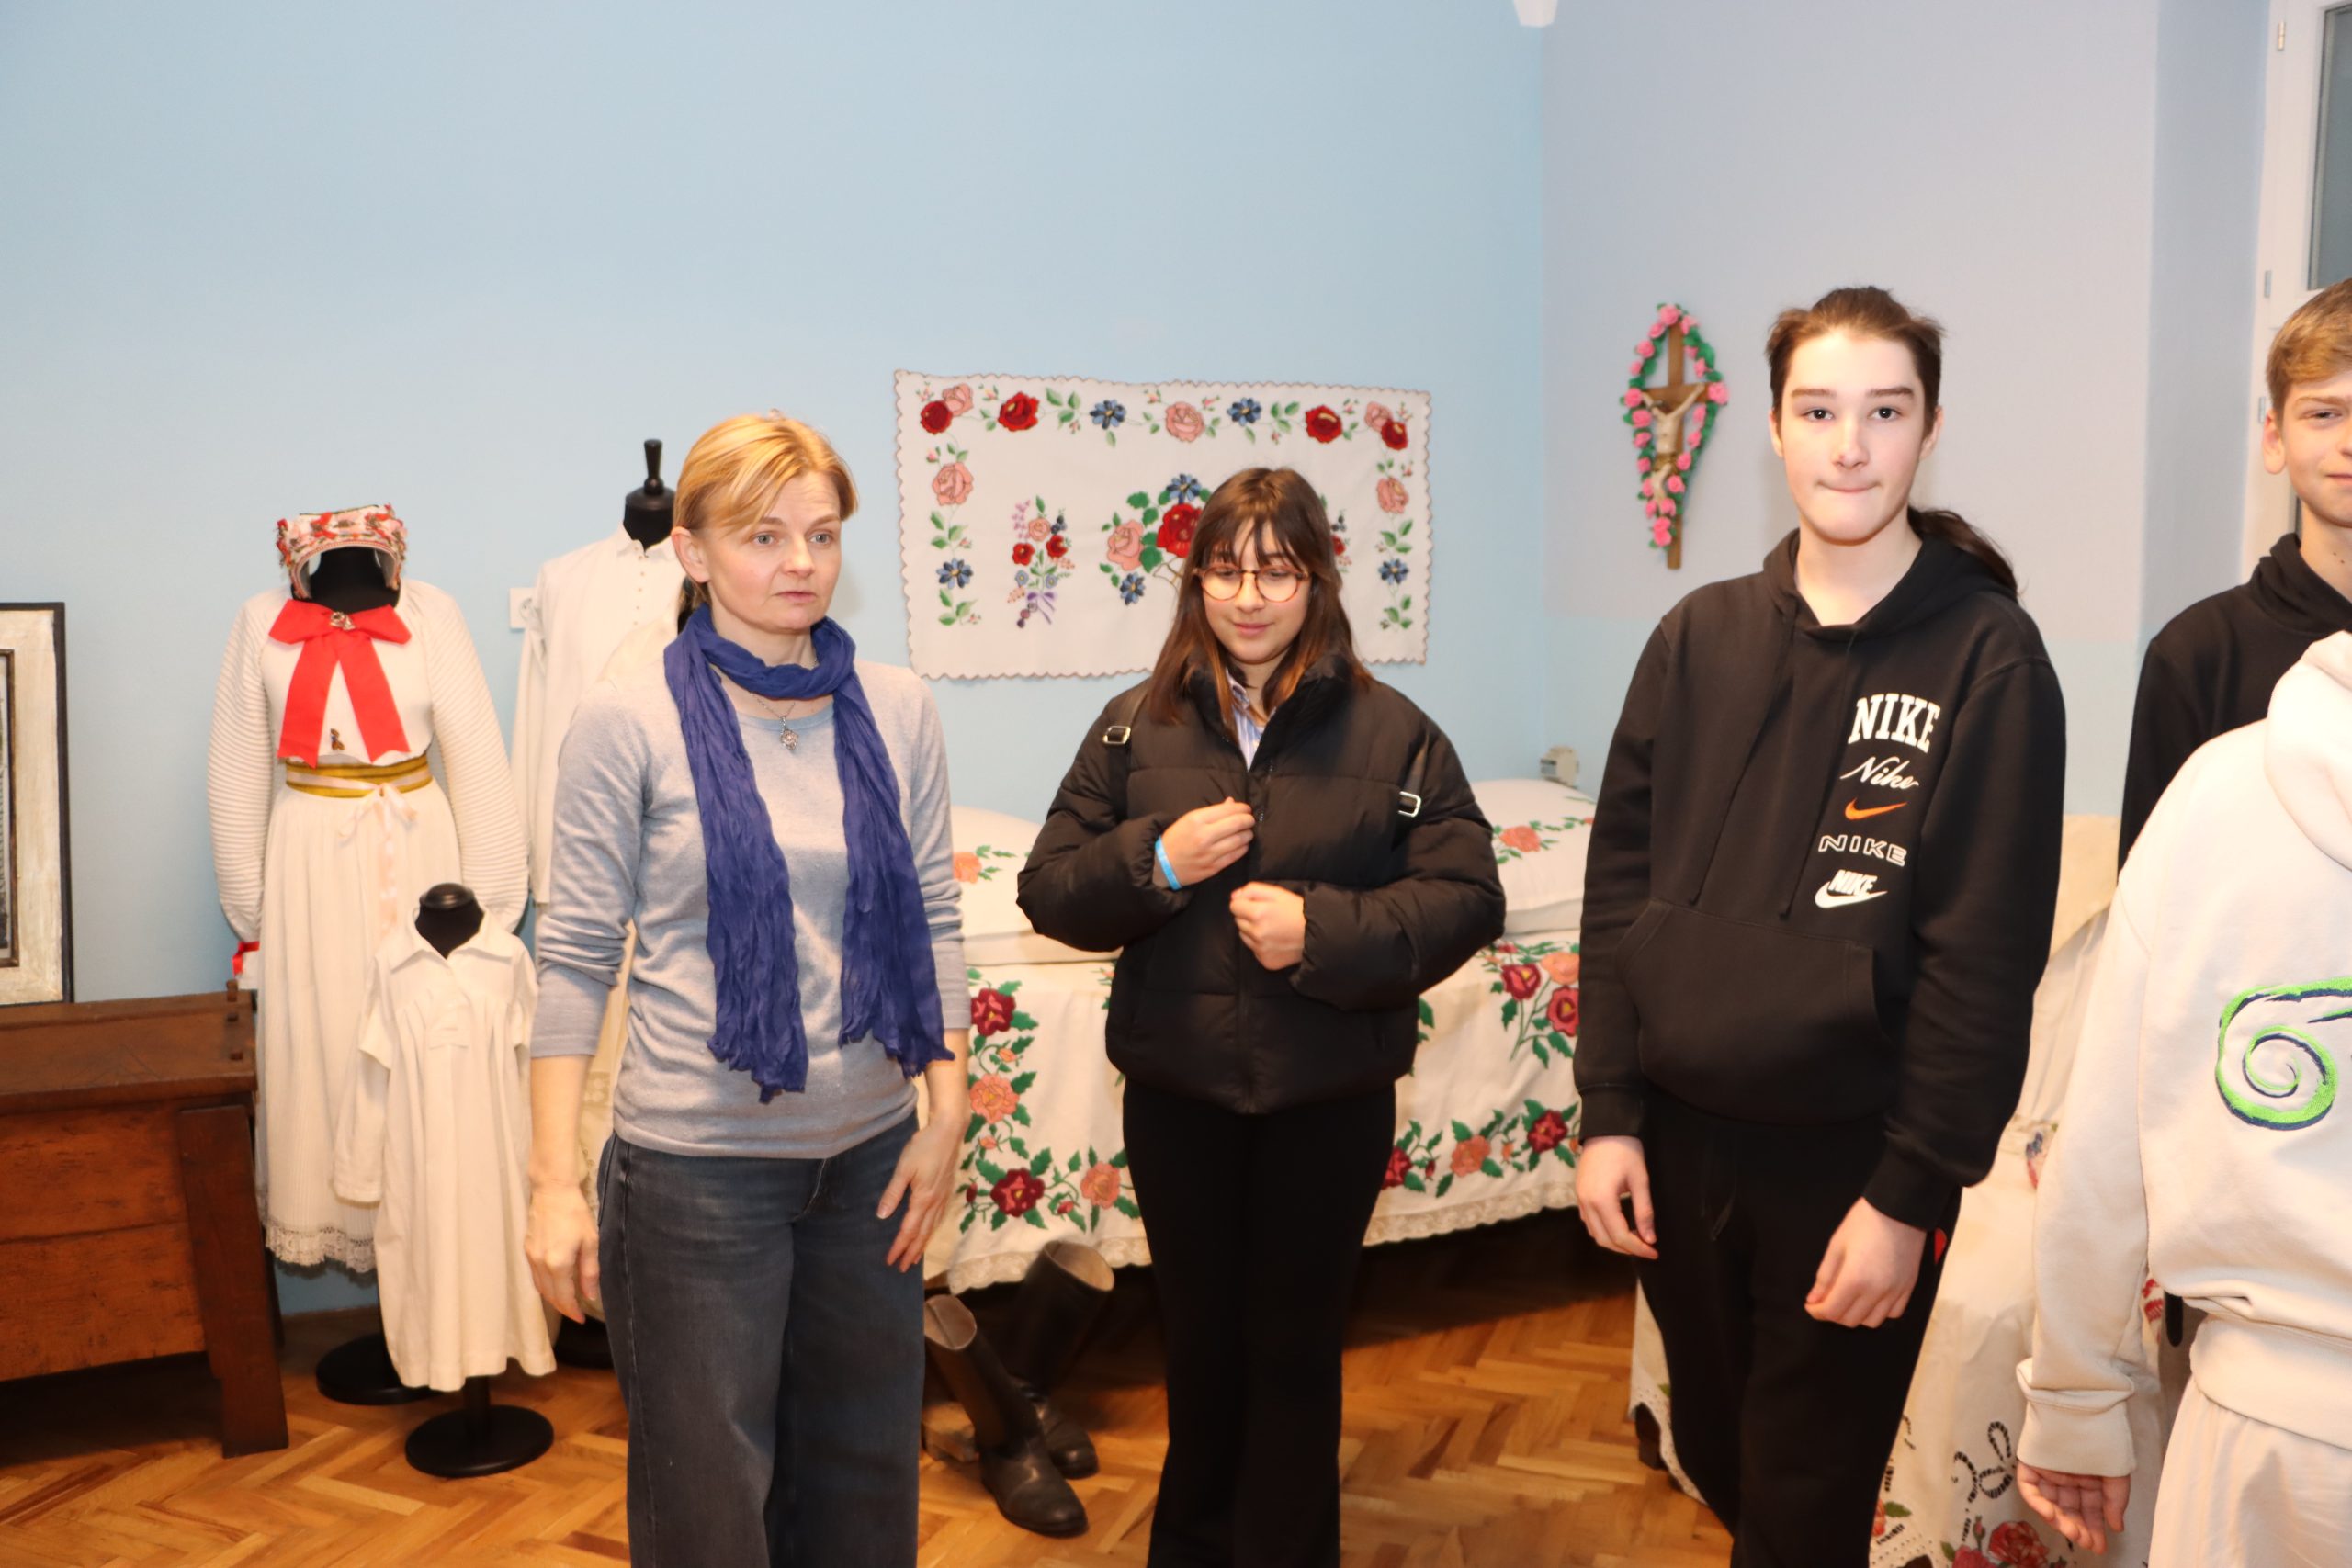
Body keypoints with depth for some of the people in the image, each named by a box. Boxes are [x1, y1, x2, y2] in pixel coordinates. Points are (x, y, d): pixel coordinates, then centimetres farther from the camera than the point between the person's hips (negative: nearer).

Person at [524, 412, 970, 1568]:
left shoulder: (896, 710, 1)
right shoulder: (628, 722, -9)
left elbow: (933, 920, 6)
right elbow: (576, 954, -7)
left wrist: (947, 1116, 3)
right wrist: (554, 1182, -8)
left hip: (870, 1149, 4)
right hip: (696, 1161, -3)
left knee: (864, 1469, 18)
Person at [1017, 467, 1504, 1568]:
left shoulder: (1392, 733, -5)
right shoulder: (1134, 728, 0)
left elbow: (1465, 898, -9)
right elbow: (1048, 891, 0)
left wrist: (1325, 930, -22)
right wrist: (1155, 864, -18)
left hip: (1331, 1095, -2)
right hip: (1175, 1089, 2)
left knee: (1295, 1343, 13)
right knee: (1200, 1336, 19)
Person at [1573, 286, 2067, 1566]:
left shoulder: (1987, 656, -9)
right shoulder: (1699, 640, 3)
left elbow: (1985, 955, -11)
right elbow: (1621, 888, 4)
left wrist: (1909, 1193, -12)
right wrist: (1609, 1112, 0)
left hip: (1851, 1158, -3)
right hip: (1680, 1137, 4)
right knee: (1715, 1460, 20)